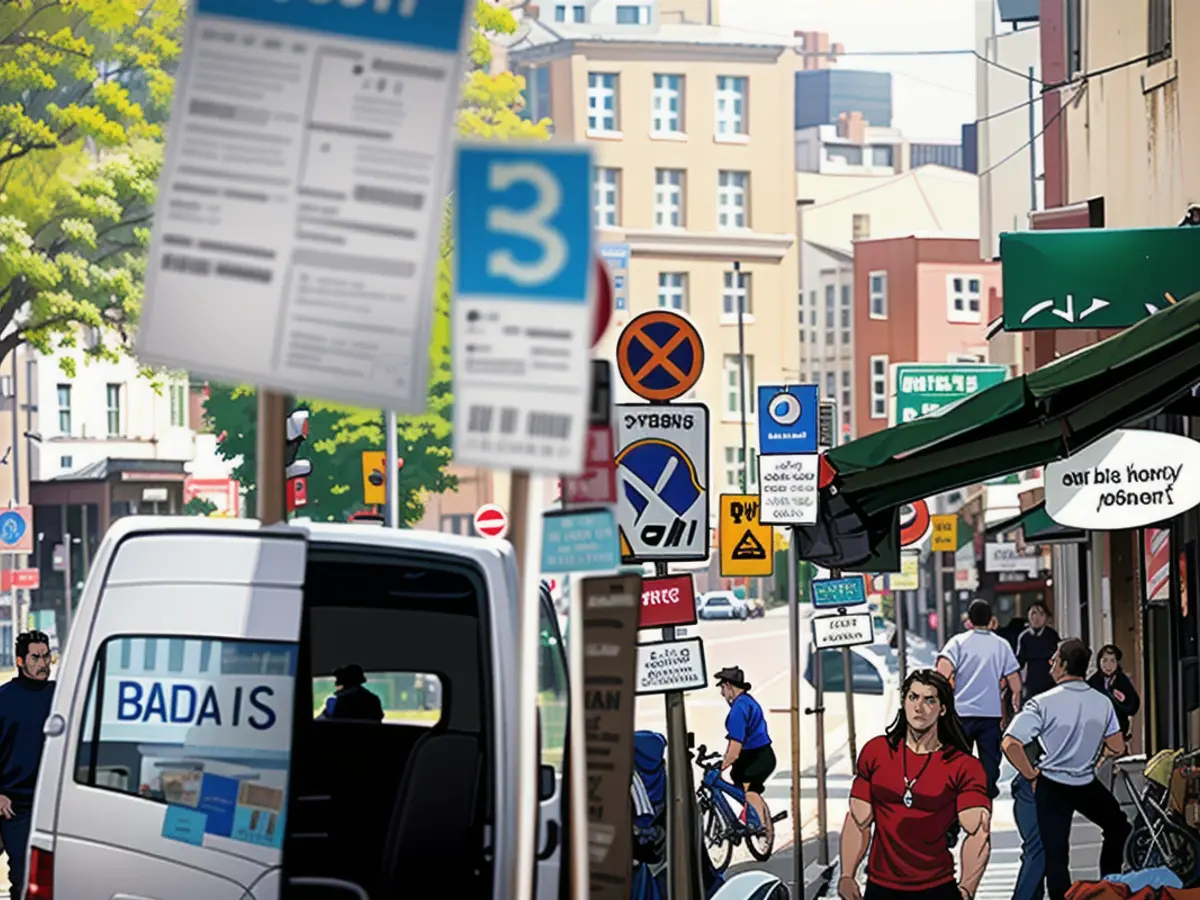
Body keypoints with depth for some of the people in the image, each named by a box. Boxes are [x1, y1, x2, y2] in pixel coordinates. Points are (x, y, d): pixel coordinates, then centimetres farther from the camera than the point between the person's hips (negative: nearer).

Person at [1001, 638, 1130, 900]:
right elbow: (1117, 748, 3)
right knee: (1117, 826, 28)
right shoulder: (1103, 703, -5)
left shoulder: (1042, 704, -18)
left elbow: (1011, 744, -25)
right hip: (1088, 785, 3)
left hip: (1051, 786, -3)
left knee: (1055, 854, 3)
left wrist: (1032, 776, -11)